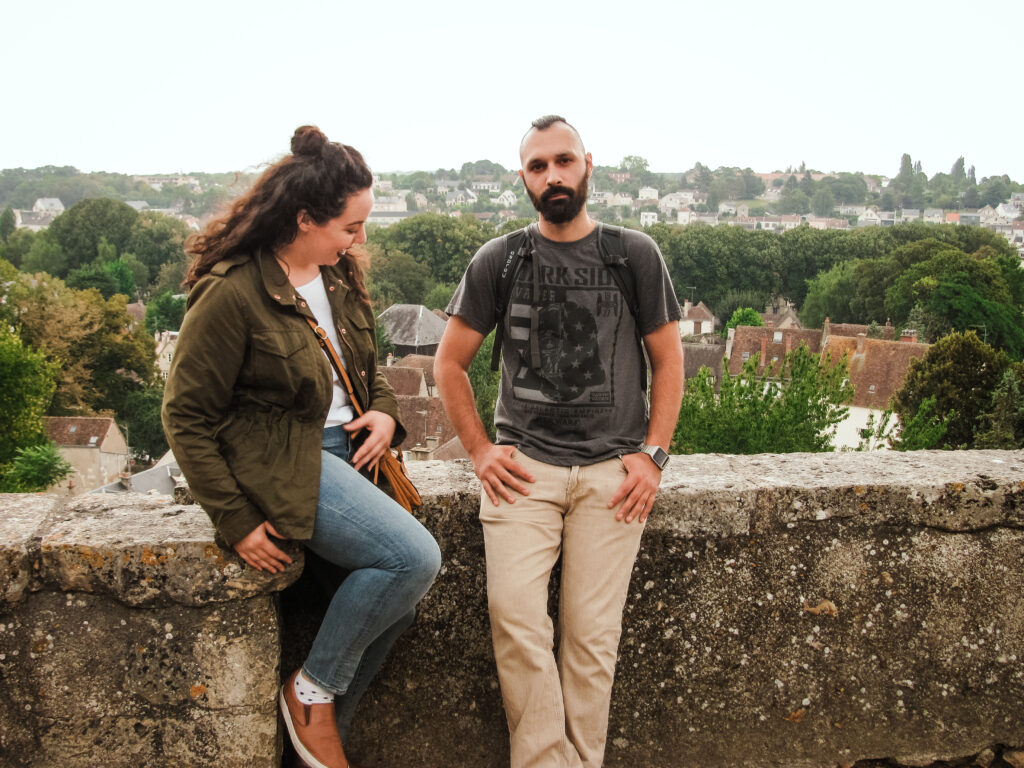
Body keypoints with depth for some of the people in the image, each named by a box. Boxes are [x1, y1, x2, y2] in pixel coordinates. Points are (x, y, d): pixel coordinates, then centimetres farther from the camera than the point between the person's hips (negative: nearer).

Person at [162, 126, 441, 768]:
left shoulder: (339, 274, 8)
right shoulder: (232, 294, -16)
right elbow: (187, 416, -12)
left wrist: (386, 412, -2)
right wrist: (236, 519, -14)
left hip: (345, 446, 8)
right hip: (279, 459, -8)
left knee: (404, 583, -2)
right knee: (415, 556, -21)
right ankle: (311, 691, 1)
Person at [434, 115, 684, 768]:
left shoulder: (636, 255, 7)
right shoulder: (498, 261, 7)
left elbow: (668, 359, 11)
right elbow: (450, 362, 13)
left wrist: (653, 454, 1)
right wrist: (480, 450, 4)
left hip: (613, 469, 0)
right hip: (524, 464, 1)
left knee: (592, 632, -3)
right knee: (513, 611, -16)